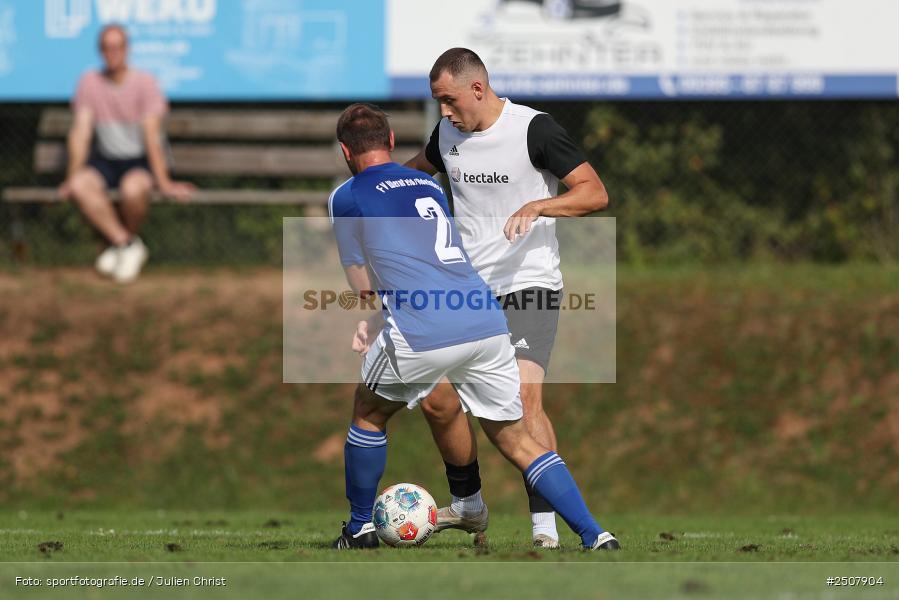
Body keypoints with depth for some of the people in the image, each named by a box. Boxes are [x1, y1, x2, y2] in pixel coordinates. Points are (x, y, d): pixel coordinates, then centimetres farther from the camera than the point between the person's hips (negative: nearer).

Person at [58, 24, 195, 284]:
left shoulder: (144, 82, -9)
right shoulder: (90, 82, 1)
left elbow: (152, 135, -14)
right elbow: (81, 132, -2)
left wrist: (164, 183, -19)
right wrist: (73, 177, -9)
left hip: (140, 160, -3)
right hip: (105, 160, 3)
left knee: (133, 188, -37)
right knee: (81, 186, -30)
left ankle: (128, 240, -7)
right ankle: (127, 244, -20)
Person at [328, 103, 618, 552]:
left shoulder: (346, 198, 10)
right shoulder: (429, 185, 25)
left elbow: (362, 285, 21)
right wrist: (375, 329, 45)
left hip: (424, 337, -4)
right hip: (489, 325, 5)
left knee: (368, 414, 23)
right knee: (516, 441, 12)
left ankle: (360, 529, 29)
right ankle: (596, 537, 0)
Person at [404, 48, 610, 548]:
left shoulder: (534, 129, -12)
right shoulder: (448, 133, 7)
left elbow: (595, 193, -16)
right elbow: (421, 167, 31)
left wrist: (537, 207, -29)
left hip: (528, 286, -7)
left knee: (525, 400, -20)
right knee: (437, 400, 4)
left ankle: (545, 525, -18)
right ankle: (468, 506, 25)